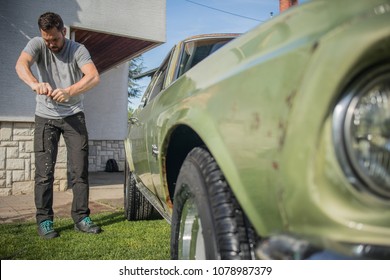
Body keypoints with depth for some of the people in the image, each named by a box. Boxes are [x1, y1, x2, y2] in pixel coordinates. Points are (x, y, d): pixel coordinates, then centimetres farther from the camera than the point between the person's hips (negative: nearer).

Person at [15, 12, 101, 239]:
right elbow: (21, 64, -24)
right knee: (45, 171, -3)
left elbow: (94, 77, -25)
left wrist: (69, 91, -43)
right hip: (46, 116, 0)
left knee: (80, 168, -2)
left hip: (74, 115, 0)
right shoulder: (37, 45, -4)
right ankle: (44, 220, 7)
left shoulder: (77, 50, -8)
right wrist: (35, 83, -47)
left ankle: (81, 217, 6)